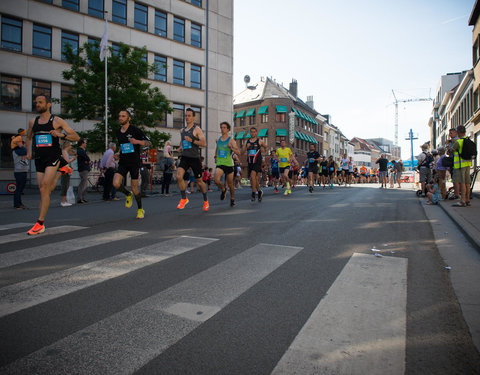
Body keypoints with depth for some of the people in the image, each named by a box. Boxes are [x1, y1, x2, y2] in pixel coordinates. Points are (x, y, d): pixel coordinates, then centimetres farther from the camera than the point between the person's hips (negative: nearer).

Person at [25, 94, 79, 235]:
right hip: (39, 159, 5)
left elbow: (76, 137, -1)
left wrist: (62, 135, -18)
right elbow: (29, 137, 31)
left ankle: (40, 223, -11)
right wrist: (28, 151, 16)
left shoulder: (57, 121, 0)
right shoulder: (32, 122, 14)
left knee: (44, 188, -16)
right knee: (44, 190, 6)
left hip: (53, 157, -5)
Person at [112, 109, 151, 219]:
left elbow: (148, 143, -9)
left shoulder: (135, 130, -6)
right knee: (116, 183, -17)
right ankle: (128, 194, 16)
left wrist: (137, 141, -24)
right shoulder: (118, 132, 12)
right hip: (123, 163, 4)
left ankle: (140, 209, 21)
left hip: (134, 162, -4)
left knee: (134, 187, 1)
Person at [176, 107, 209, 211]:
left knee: (199, 181, 7)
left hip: (195, 158, -4)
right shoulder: (182, 130, 14)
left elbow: (204, 144, -12)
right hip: (184, 157, 5)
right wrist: (181, 148, 11)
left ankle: (205, 199, 30)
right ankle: (184, 198, 0)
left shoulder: (197, 129, -4)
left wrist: (192, 141, -21)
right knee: (179, 176, -18)